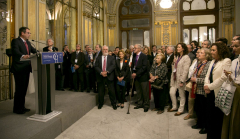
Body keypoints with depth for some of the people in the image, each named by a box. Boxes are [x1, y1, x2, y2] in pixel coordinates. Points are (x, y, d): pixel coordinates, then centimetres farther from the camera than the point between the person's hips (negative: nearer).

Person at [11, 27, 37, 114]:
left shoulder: (28, 43, 18)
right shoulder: (15, 41, -9)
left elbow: (34, 50, 14)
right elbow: (16, 51, -25)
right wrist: (23, 56, -45)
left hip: (26, 69, 8)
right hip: (19, 69, -8)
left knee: (24, 89, 14)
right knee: (19, 89, -2)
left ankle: (22, 107, 26)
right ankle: (17, 109, 11)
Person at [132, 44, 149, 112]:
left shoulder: (144, 56, -10)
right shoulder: (134, 56, 10)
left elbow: (144, 67, -17)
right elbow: (132, 65, 13)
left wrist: (136, 73, -19)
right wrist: (133, 73, -5)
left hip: (143, 76, -6)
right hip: (136, 76, 6)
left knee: (145, 92, 3)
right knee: (138, 91, 14)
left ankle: (146, 105, 15)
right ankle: (140, 104, 27)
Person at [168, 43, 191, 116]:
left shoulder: (186, 57, -11)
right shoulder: (177, 57, 15)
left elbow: (185, 70, -17)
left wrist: (182, 81, -20)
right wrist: (174, 62, -2)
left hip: (181, 79, -7)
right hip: (175, 78, 8)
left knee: (182, 95, 6)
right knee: (172, 93, 8)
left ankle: (181, 110, 20)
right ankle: (174, 107, 28)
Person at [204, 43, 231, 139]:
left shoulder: (226, 61, -9)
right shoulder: (213, 62, 16)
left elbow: (224, 77, -18)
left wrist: (210, 86, -14)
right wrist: (206, 85, -5)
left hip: (218, 93, -7)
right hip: (210, 93, 8)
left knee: (217, 118, 3)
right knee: (209, 116, 14)